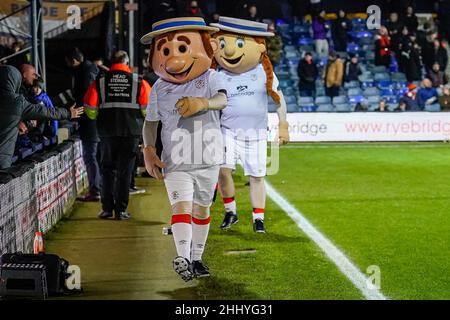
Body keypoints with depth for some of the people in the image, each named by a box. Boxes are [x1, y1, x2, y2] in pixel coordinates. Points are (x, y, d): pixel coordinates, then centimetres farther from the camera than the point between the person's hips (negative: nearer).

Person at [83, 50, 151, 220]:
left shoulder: (100, 82, 1)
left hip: (107, 131, 1)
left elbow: (90, 109, -2)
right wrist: (141, 119, 17)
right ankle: (120, 210, 6)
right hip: (131, 132, -1)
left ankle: (107, 208, 11)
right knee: (125, 171, 6)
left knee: (107, 170, 13)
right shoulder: (139, 82, 0)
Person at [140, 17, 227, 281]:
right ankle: (183, 258, -29)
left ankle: (196, 258, 27)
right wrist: (149, 150, -4)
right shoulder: (160, 89, 1)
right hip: (175, 162, -1)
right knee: (181, 205, -18)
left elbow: (222, 99, -26)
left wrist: (203, 102, -48)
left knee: (202, 209, 13)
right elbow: (151, 122, 10)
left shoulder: (210, 78, -5)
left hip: (208, 160, 1)